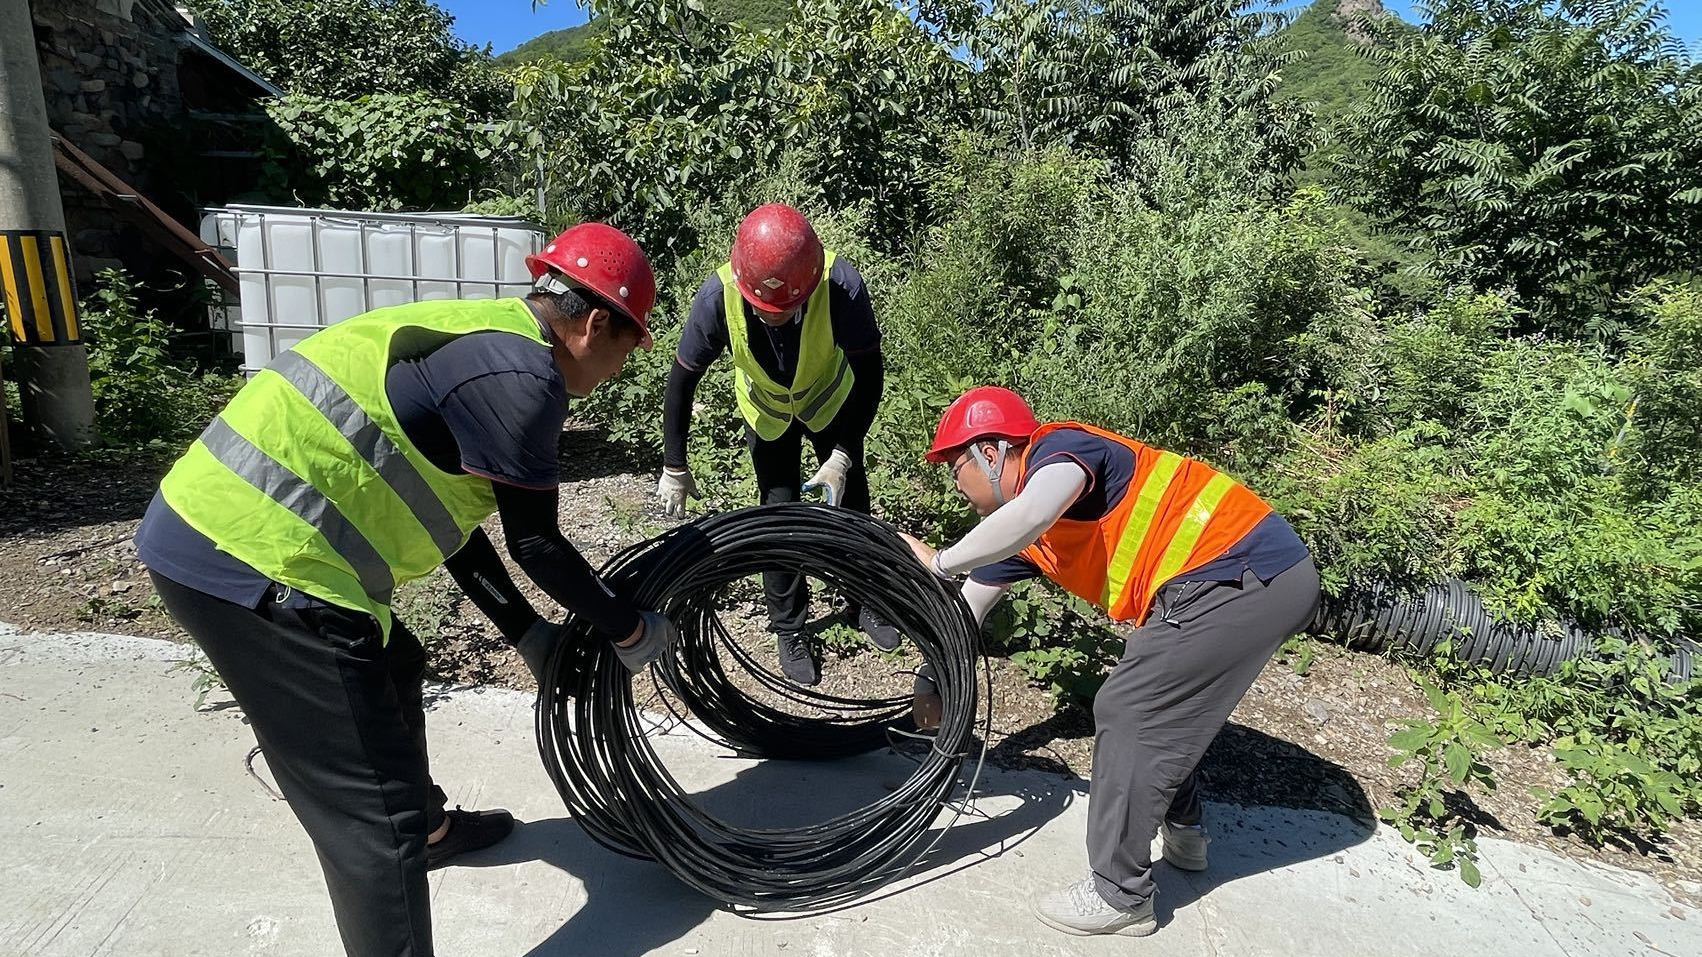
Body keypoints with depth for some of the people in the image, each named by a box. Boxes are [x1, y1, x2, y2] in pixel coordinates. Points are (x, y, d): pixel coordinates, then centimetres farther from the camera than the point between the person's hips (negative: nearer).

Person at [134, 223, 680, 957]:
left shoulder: (482, 339, 15)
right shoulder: (522, 374, -15)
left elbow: (446, 520, 18)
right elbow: (536, 545, -9)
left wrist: (531, 636, 21)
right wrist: (630, 630, 6)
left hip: (210, 526, 11)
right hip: (254, 559, -11)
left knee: (391, 667, 30)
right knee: (372, 812, -5)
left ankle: (428, 829, 51)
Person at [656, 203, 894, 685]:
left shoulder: (842, 285, -39)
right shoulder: (718, 296, -36)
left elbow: (870, 375, -25)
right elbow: (683, 380, -20)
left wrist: (842, 455, -29)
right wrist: (674, 467, -14)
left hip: (831, 403, 0)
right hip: (766, 412, 0)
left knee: (851, 502, 9)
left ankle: (864, 601, 33)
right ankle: (789, 628, 19)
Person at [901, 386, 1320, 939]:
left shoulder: (1058, 447, -12)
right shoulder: (1017, 534, 14)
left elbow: (1035, 510, -35)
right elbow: (967, 608, 22)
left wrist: (938, 561, -23)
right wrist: (930, 676, 25)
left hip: (1243, 576, -10)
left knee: (1128, 715, -5)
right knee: (1161, 701, 25)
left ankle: (1120, 896, 8)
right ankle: (1182, 832, 44)